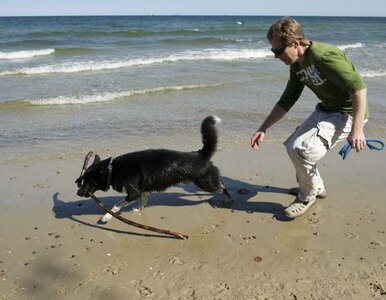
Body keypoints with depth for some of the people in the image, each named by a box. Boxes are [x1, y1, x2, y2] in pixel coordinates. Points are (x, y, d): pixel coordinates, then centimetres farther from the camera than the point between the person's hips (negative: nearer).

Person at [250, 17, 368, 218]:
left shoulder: (324, 56, -27)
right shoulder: (297, 65, 2)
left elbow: (359, 87, -28)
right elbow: (286, 101, 9)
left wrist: (357, 130, -30)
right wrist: (263, 129, 4)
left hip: (347, 113, -9)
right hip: (325, 109, 10)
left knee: (301, 149, -22)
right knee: (292, 146, 15)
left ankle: (307, 196, 5)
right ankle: (316, 188, 37)